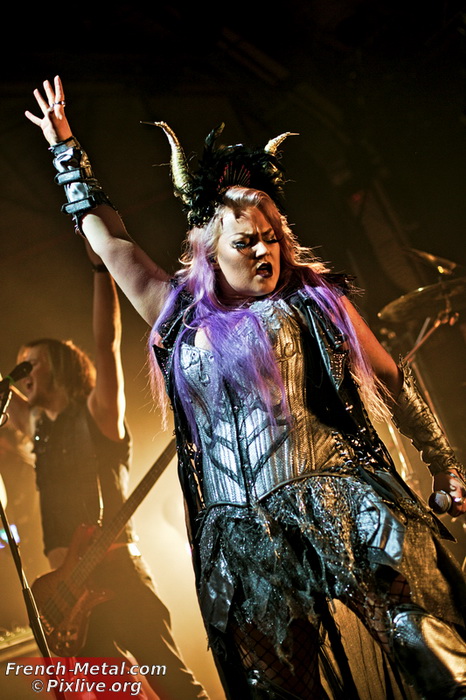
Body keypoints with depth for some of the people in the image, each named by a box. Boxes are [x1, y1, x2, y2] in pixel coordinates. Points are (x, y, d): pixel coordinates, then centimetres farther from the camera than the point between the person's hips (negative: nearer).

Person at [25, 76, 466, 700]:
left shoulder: (314, 297, 9)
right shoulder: (182, 316, 13)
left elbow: (392, 381, 14)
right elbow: (114, 243, 21)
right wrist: (66, 150, 27)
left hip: (340, 504, -2)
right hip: (243, 541, 2)